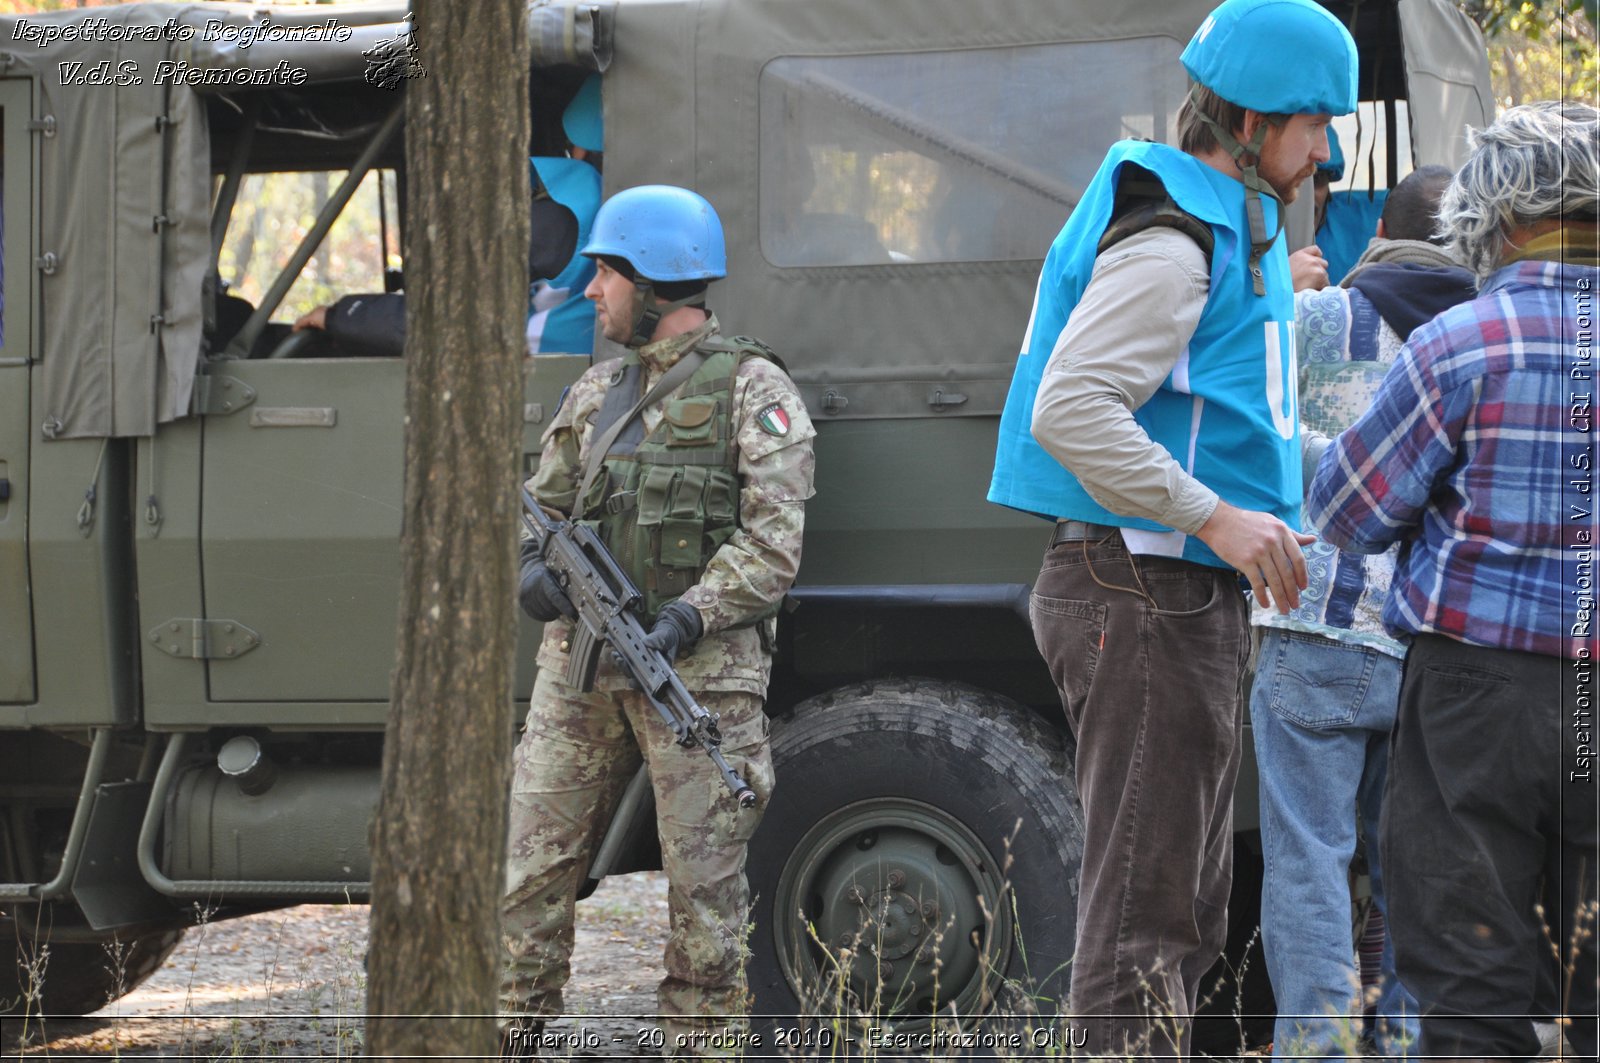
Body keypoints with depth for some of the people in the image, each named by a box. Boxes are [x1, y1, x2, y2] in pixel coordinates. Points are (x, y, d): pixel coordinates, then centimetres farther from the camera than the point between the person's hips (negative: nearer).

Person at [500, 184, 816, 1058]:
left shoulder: (753, 391, -2)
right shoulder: (595, 393, 18)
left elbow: (771, 544, -10)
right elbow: (539, 503, 21)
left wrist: (687, 617, -21)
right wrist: (533, 564, -2)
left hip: (701, 666, -6)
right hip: (580, 660, 6)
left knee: (704, 876, -2)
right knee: (532, 859, 3)